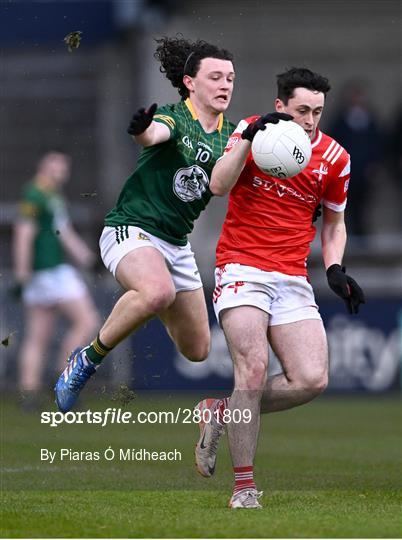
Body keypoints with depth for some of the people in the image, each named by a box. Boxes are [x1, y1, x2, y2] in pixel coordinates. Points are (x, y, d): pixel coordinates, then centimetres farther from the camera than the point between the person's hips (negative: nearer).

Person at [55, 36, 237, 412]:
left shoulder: (229, 135, 6)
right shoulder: (174, 117, -13)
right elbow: (153, 135, -36)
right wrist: (141, 128, -60)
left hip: (176, 243, 7)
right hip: (131, 229, -7)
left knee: (196, 351, 11)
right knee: (158, 292, -40)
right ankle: (87, 360, -19)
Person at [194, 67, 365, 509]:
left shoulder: (334, 158, 5)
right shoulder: (252, 130, -1)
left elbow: (334, 223, 19)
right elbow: (218, 186, -13)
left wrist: (334, 268, 3)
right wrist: (247, 138, -24)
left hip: (292, 280, 4)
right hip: (242, 269, -4)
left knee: (312, 380, -11)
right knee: (253, 369, -20)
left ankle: (222, 414, 12)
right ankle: (244, 485, -12)